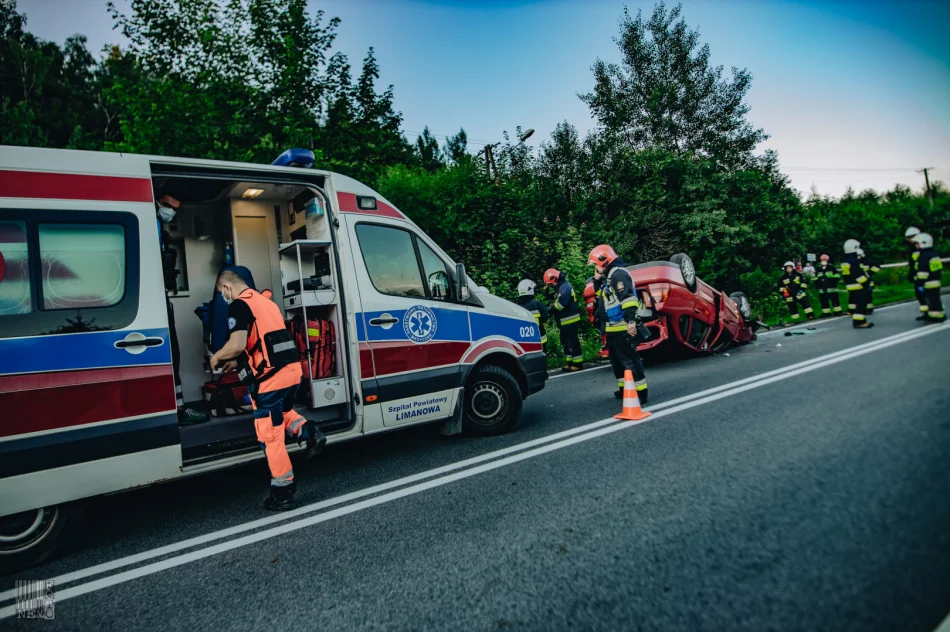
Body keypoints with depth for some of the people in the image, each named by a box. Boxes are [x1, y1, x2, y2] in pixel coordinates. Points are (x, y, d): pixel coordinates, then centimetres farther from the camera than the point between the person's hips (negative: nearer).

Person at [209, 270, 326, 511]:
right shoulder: (266, 301, 21)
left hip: (271, 376, -8)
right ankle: (309, 432, 9)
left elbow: (237, 345, -18)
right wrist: (238, 363, 35)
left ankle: (283, 492, 13)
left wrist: (216, 357, 3)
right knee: (282, 410, 34)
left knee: (270, 435, 5)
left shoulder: (239, 305, -6)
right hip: (292, 368, 8)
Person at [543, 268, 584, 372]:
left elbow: (561, 303, -28)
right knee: (565, 342, 15)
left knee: (572, 342, -6)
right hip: (565, 321, 11)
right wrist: (552, 309, 1)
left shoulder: (565, 287, -17)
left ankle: (578, 363, -1)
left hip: (570, 320, -11)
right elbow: (557, 303, 18)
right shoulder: (561, 287, 17)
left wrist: (552, 309, -14)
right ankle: (570, 362, 23)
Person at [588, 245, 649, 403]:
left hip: (622, 328, -11)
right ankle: (624, 389, 27)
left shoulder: (618, 273, -14)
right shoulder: (608, 276, 18)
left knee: (630, 361, -10)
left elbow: (628, 298, -25)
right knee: (617, 361, 18)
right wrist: (597, 280, 14)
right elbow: (601, 295, 31)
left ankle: (641, 392, -8)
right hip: (613, 328, 11)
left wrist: (631, 321, -30)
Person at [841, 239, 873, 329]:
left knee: (854, 302, 13)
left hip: (850, 286, 10)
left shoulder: (844, 261, 12)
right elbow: (859, 274, -22)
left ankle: (856, 321, 18)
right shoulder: (854, 261, -17)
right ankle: (860, 322, -10)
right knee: (861, 304, -8)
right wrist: (865, 283, -19)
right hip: (859, 286, -10)